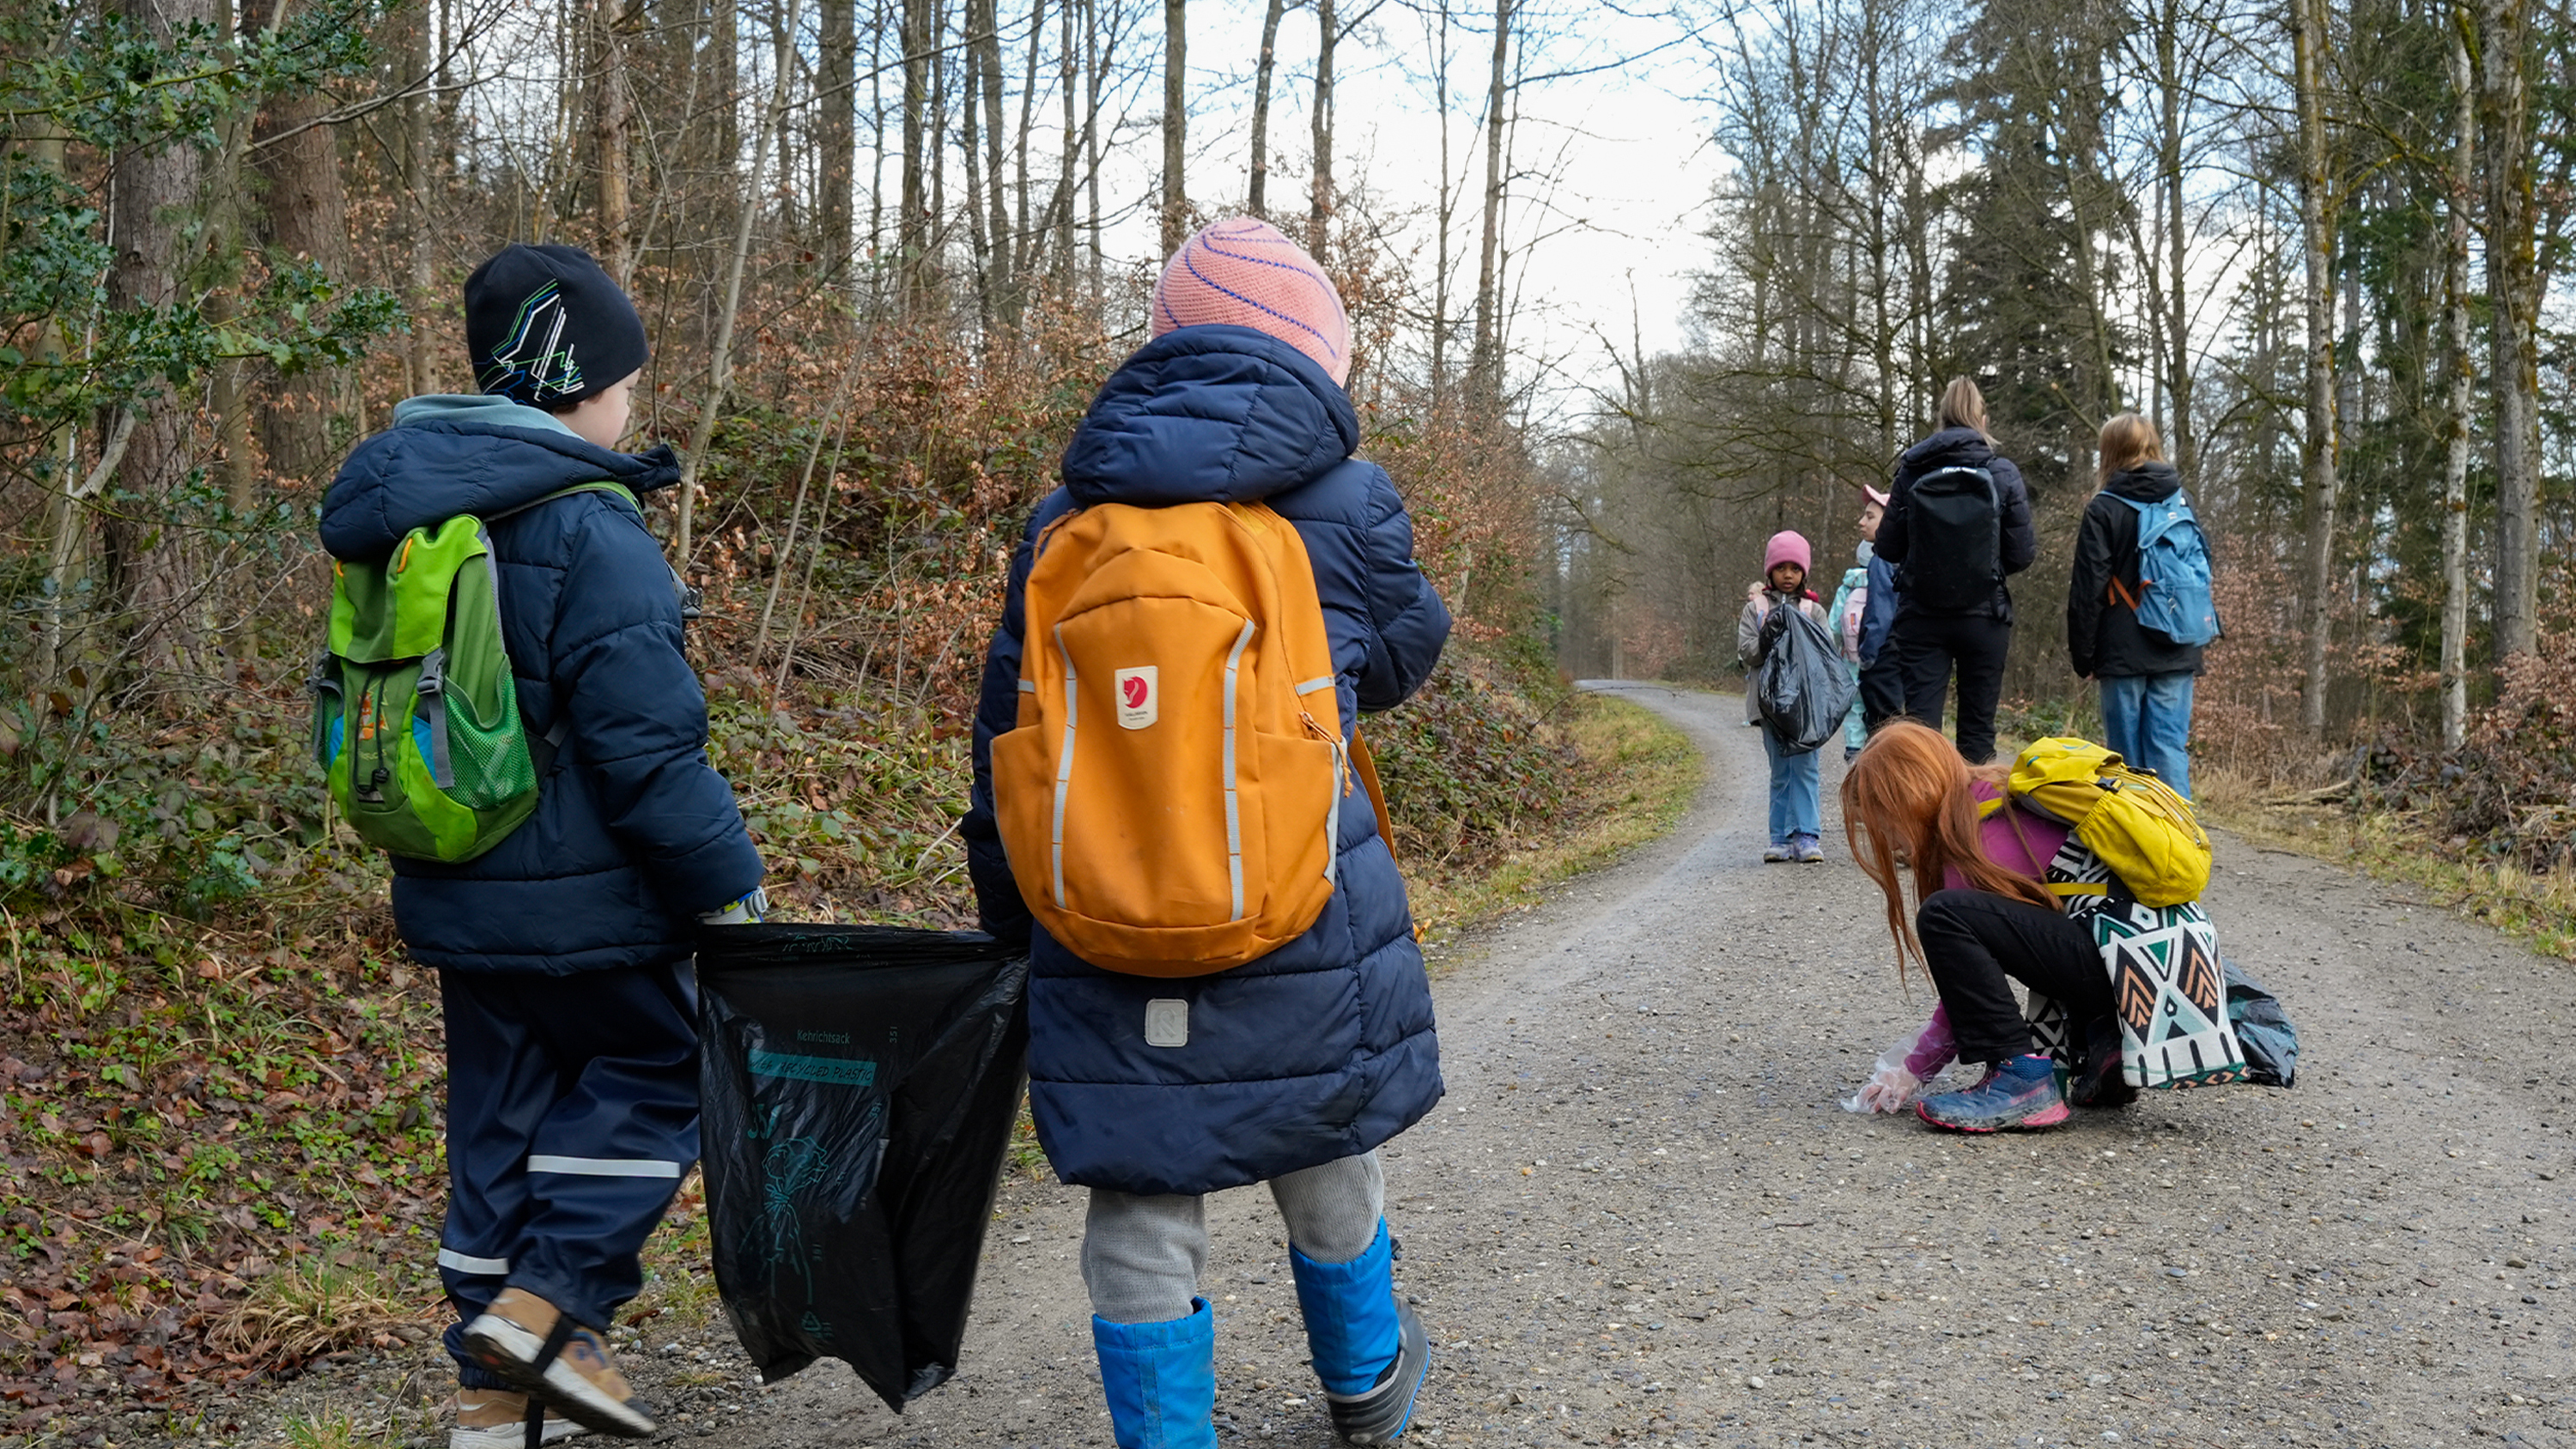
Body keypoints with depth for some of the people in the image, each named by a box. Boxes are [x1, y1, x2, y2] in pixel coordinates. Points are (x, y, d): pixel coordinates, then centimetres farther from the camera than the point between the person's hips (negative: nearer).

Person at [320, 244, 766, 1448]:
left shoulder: (408, 518, 9)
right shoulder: (586, 526, -19)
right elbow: (647, 743, -22)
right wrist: (728, 884, -13)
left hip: (458, 899, 8)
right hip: (579, 904, -8)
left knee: (500, 1119, 16)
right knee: (655, 1078, 12)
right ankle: (548, 1305, 2)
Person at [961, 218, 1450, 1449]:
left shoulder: (1063, 519, 3)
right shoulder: (1345, 502, -5)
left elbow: (1006, 739, 8)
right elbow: (1400, 655, 13)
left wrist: (1012, 922, 18)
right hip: (1304, 928, -1)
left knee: (1140, 1213, 10)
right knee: (1326, 1164, 21)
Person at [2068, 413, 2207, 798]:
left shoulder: (2103, 510, -5)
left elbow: (2088, 590, -6)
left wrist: (2082, 655, 0)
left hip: (2123, 653, -3)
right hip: (2177, 653, 4)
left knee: (2128, 756, 3)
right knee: (2171, 748, 0)